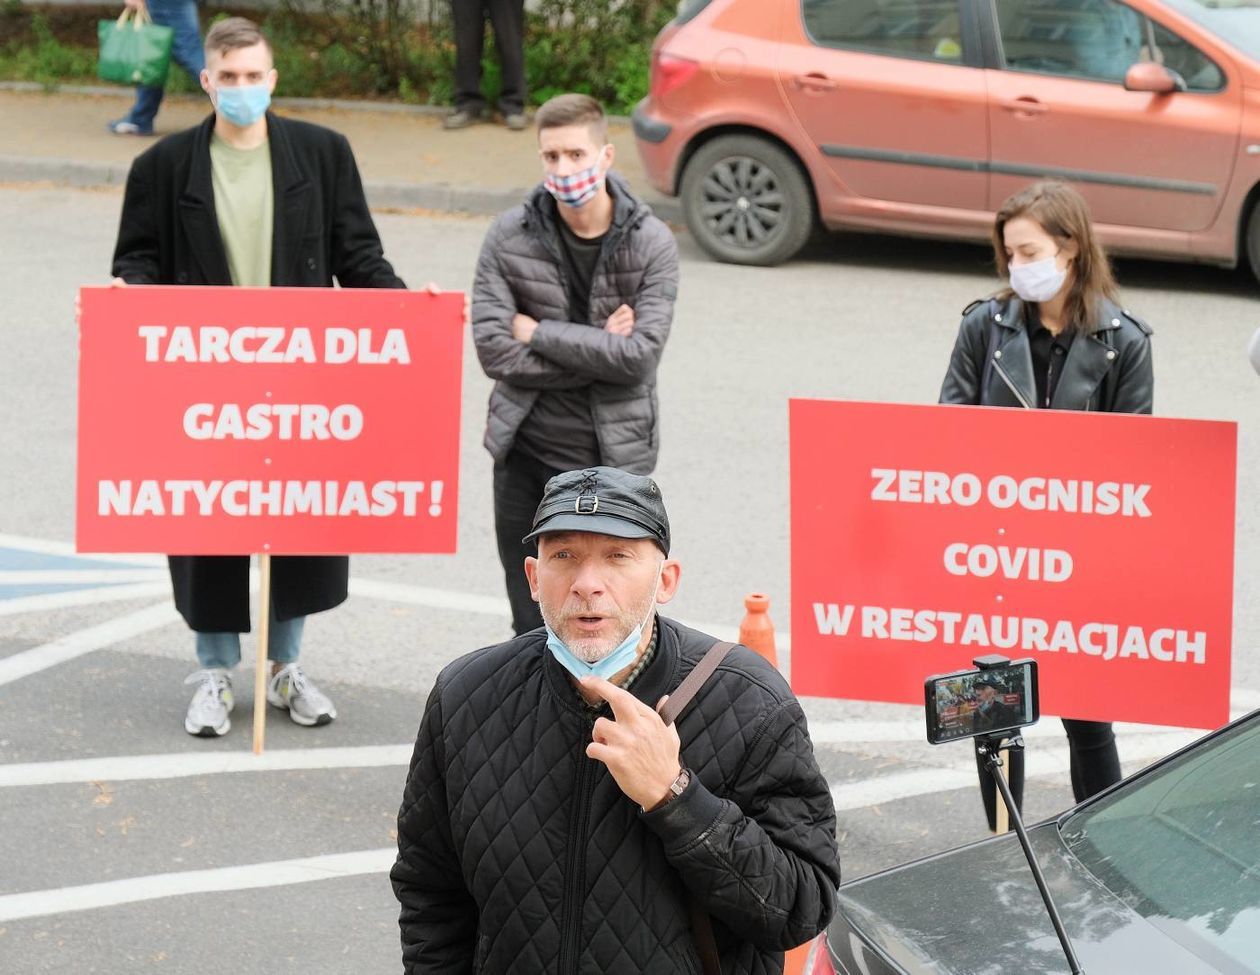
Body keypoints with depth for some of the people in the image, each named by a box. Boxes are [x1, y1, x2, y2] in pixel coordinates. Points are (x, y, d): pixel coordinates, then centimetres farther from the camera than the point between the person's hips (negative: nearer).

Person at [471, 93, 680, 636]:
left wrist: (538, 332, -14)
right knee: (533, 626, 14)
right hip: (526, 455, 2)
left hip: (614, 457, -2)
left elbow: (640, 354, -17)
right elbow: (493, 349, -11)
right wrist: (597, 349, -13)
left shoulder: (650, 243, -7)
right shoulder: (510, 236, -4)